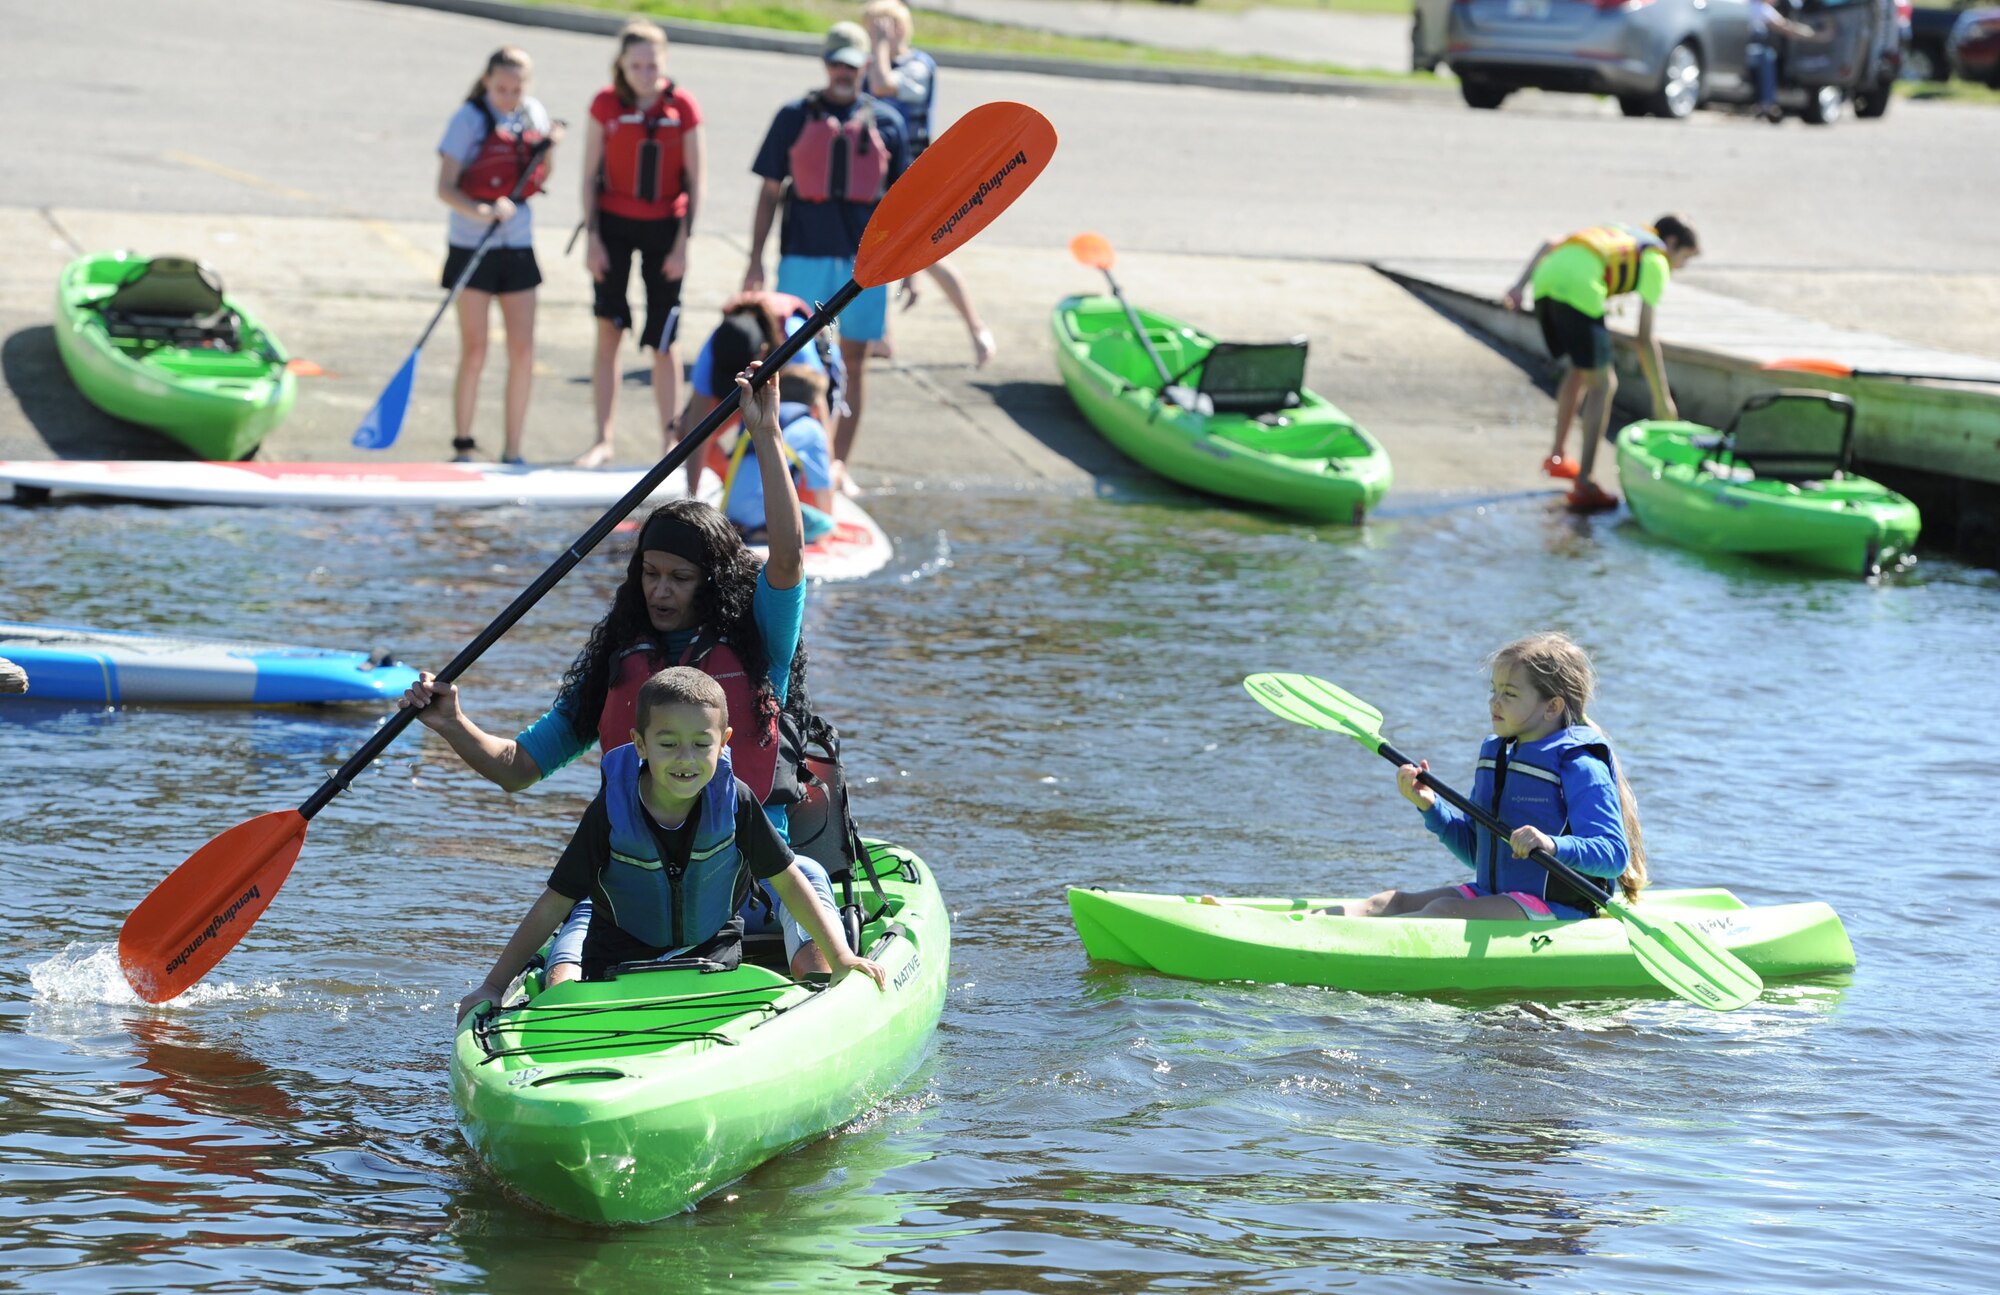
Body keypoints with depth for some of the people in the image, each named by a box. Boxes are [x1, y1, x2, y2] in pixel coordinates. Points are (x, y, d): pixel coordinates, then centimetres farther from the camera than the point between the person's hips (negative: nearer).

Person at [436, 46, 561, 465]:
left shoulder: (534, 114, 4)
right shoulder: (469, 120, -10)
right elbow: (445, 187, -14)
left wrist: (548, 148, -4)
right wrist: (479, 212, -31)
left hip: (518, 245, 4)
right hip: (473, 245, -4)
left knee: (523, 352, 1)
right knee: (474, 353, -1)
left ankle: (513, 451, 10)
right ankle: (462, 446, 11)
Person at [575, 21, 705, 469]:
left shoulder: (682, 107, -6)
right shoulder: (606, 104, -4)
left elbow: (696, 179, -2)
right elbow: (591, 173, 2)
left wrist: (683, 243, -6)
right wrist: (592, 237, -3)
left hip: (664, 228, -1)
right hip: (614, 224, 1)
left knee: (663, 340, 3)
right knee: (608, 329, -2)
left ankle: (670, 438, 13)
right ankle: (603, 439, 3)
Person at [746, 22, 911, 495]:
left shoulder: (885, 122, 7)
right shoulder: (795, 117, 3)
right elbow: (770, 191, 5)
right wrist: (756, 259, 0)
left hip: (864, 258, 1)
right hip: (804, 256, -1)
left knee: (853, 362, 5)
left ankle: (838, 463, 12)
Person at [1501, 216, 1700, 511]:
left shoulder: (1616, 233, 35)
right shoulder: (1656, 261, 14)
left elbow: (1547, 247, 21)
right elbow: (1645, 340, 10)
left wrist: (1520, 285, 12)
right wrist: (1662, 398, 15)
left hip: (1545, 280, 7)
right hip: (1579, 288, -7)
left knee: (1579, 370, 28)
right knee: (1602, 385, 3)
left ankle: (1556, 458, 36)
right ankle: (1584, 486, -4)